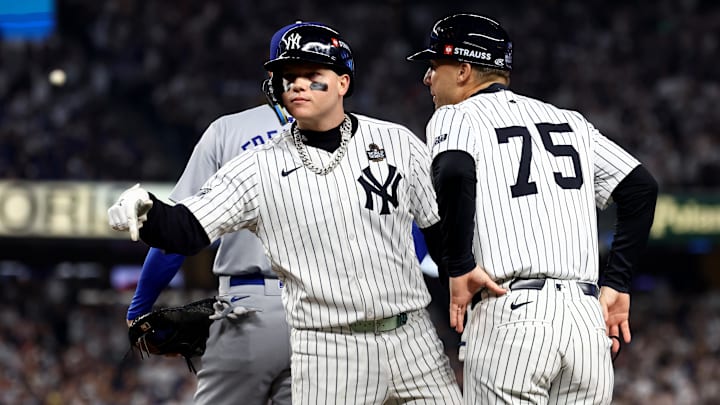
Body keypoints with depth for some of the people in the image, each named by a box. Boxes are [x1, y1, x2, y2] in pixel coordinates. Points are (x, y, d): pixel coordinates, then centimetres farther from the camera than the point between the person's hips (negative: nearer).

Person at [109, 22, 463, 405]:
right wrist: (144, 213, -32)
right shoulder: (259, 168, -3)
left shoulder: (397, 142, 2)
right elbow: (187, 230, -12)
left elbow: (442, 230, 11)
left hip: (413, 340, 2)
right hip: (327, 353, -2)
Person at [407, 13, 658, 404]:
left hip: (511, 315, -5)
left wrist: (458, 266, -12)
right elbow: (641, 187, 14)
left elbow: (454, 174, -19)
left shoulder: (454, 117, 5)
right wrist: (617, 283, 13)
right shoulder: (570, 121, 22)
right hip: (587, 315, 5)